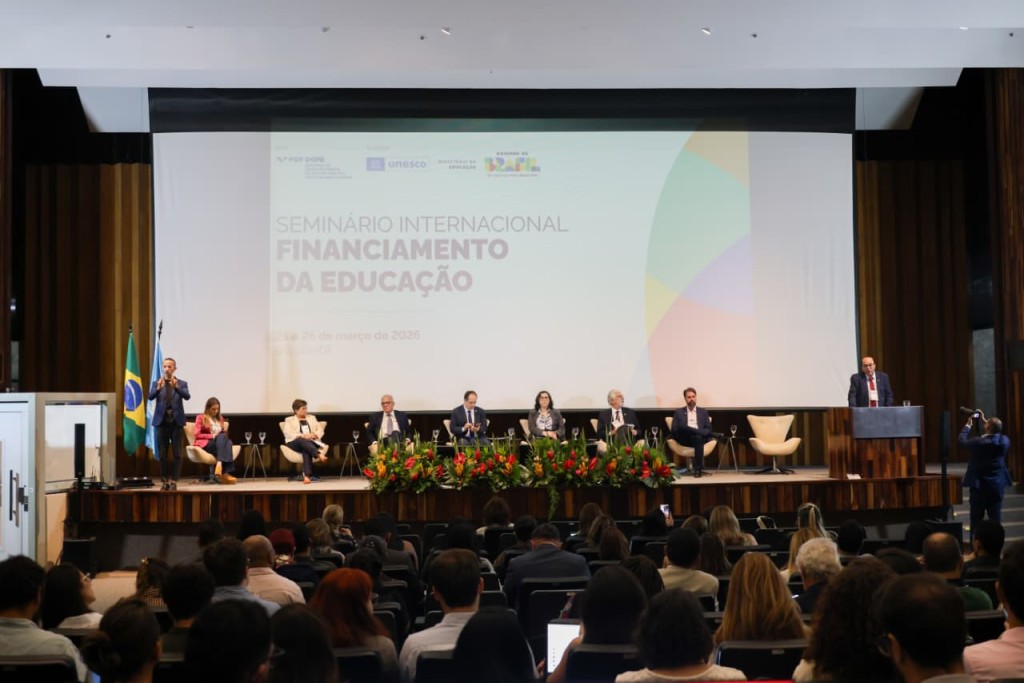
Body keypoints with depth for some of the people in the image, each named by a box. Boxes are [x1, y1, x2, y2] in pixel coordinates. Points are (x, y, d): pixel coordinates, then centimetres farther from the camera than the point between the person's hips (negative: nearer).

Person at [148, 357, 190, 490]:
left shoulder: (182, 383, 5)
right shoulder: (156, 383, 8)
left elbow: (187, 396, -14)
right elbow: (150, 397, -10)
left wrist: (176, 386, -31)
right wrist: (158, 388, -30)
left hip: (177, 421, -1)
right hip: (162, 421, 1)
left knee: (176, 453, -2)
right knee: (162, 453, 4)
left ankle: (174, 481, 2)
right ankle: (164, 481, 10)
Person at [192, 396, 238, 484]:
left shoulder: (220, 418, 27)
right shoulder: (201, 418, 11)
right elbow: (197, 434, -1)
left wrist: (225, 431, 1)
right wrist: (212, 436, -13)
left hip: (220, 444, 4)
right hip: (206, 444, -4)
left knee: (228, 442, -35)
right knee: (221, 437, -38)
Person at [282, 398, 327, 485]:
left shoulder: (312, 418, 28)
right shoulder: (289, 420, 17)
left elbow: (320, 430, 16)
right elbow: (288, 433, -2)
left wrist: (314, 435, -8)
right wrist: (302, 436, -17)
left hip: (311, 442, 2)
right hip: (295, 443, -2)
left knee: (306, 450, -37)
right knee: (303, 441, -40)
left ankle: (307, 475, -55)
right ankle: (319, 456, -59)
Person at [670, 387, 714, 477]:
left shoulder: (703, 412, 23)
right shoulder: (679, 412, 20)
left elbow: (708, 429, 12)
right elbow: (674, 430, 7)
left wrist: (699, 433, -12)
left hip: (700, 437, 1)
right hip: (684, 439, -1)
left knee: (698, 437, -37)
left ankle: (698, 468, -39)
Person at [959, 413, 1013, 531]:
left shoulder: (978, 442, -18)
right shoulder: (1005, 441, -5)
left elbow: (962, 441, 0)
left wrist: (968, 425, 13)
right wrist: (985, 421, 22)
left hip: (979, 485, -4)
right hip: (997, 485, 4)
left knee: (976, 517, 5)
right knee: (996, 517, 8)